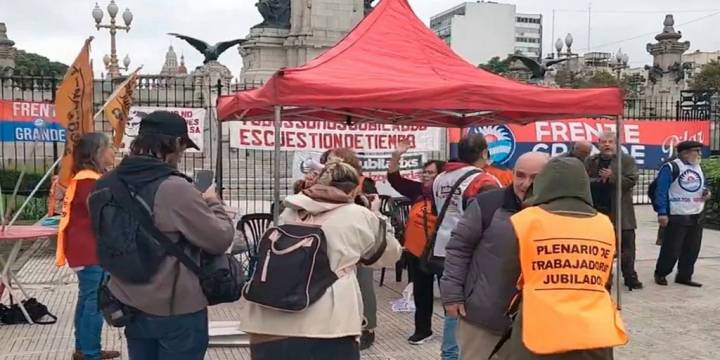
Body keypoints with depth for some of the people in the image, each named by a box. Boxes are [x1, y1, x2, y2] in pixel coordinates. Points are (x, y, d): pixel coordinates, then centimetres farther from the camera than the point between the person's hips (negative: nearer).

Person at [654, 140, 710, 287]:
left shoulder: (698, 168, 13)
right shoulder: (670, 168, -12)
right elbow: (661, 191, -15)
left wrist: (706, 193, 0)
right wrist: (662, 213, -20)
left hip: (697, 216, 8)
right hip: (676, 216, -7)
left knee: (692, 249, 9)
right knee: (671, 249, -2)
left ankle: (684, 276, 20)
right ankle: (660, 274, 15)